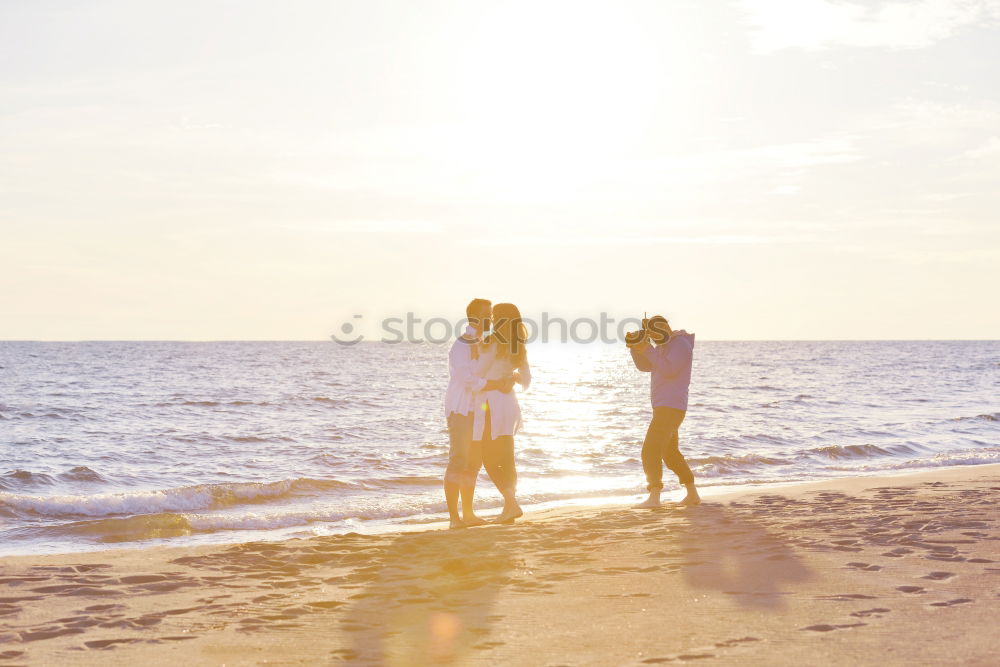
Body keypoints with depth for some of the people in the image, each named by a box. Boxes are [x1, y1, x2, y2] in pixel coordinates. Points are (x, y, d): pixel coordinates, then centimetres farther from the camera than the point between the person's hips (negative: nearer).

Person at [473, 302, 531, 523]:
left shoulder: (493, 345, -13)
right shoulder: (519, 349, 9)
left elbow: (479, 375, -10)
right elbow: (526, 381, 15)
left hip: (491, 403, -7)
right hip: (509, 403, 7)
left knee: (489, 460, -3)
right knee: (507, 461, 12)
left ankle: (511, 504, -12)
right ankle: (509, 505, 12)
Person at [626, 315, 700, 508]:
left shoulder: (681, 344, -12)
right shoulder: (665, 346, 19)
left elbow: (668, 370, -24)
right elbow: (645, 366, 16)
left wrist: (648, 350, -23)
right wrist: (636, 347, 0)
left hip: (671, 408, -11)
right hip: (663, 407, 11)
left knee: (650, 450, -17)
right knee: (670, 452, 19)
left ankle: (653, 498, -23)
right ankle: (692, 494, 26)